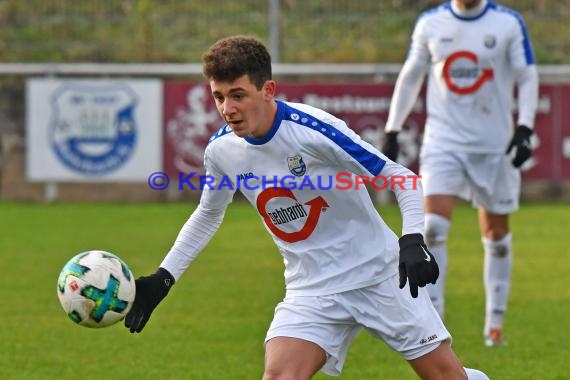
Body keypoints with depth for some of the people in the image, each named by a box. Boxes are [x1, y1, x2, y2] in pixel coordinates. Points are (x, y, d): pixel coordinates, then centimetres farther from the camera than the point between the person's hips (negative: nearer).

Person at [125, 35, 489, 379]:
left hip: (380, 275, -3)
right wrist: (162, 278, 11)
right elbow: (207, 215, 16)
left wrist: (412, 241, -29)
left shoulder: (313, 129, -22)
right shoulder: (221, 151, -6)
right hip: (312, 290, 3)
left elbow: (401, 178, -15)